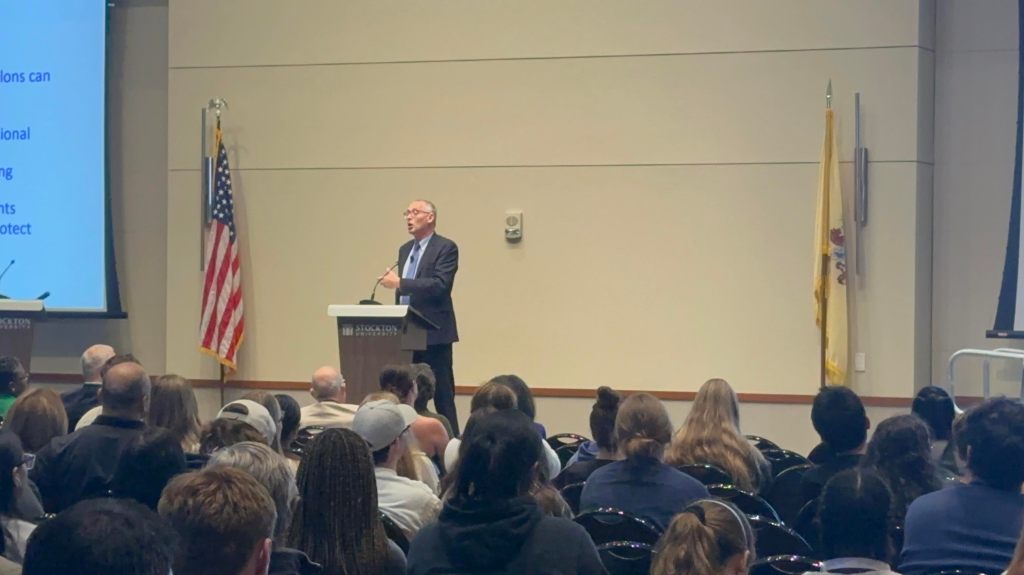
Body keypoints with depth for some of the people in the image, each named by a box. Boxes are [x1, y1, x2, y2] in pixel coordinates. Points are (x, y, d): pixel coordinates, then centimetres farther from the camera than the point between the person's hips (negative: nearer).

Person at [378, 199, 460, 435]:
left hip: (433, 334, -7)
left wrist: (399, 283, -23)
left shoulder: (445, 248, -7)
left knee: (442, 394, -6)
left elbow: (440, 285, -21)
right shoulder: (405, 249, 17)